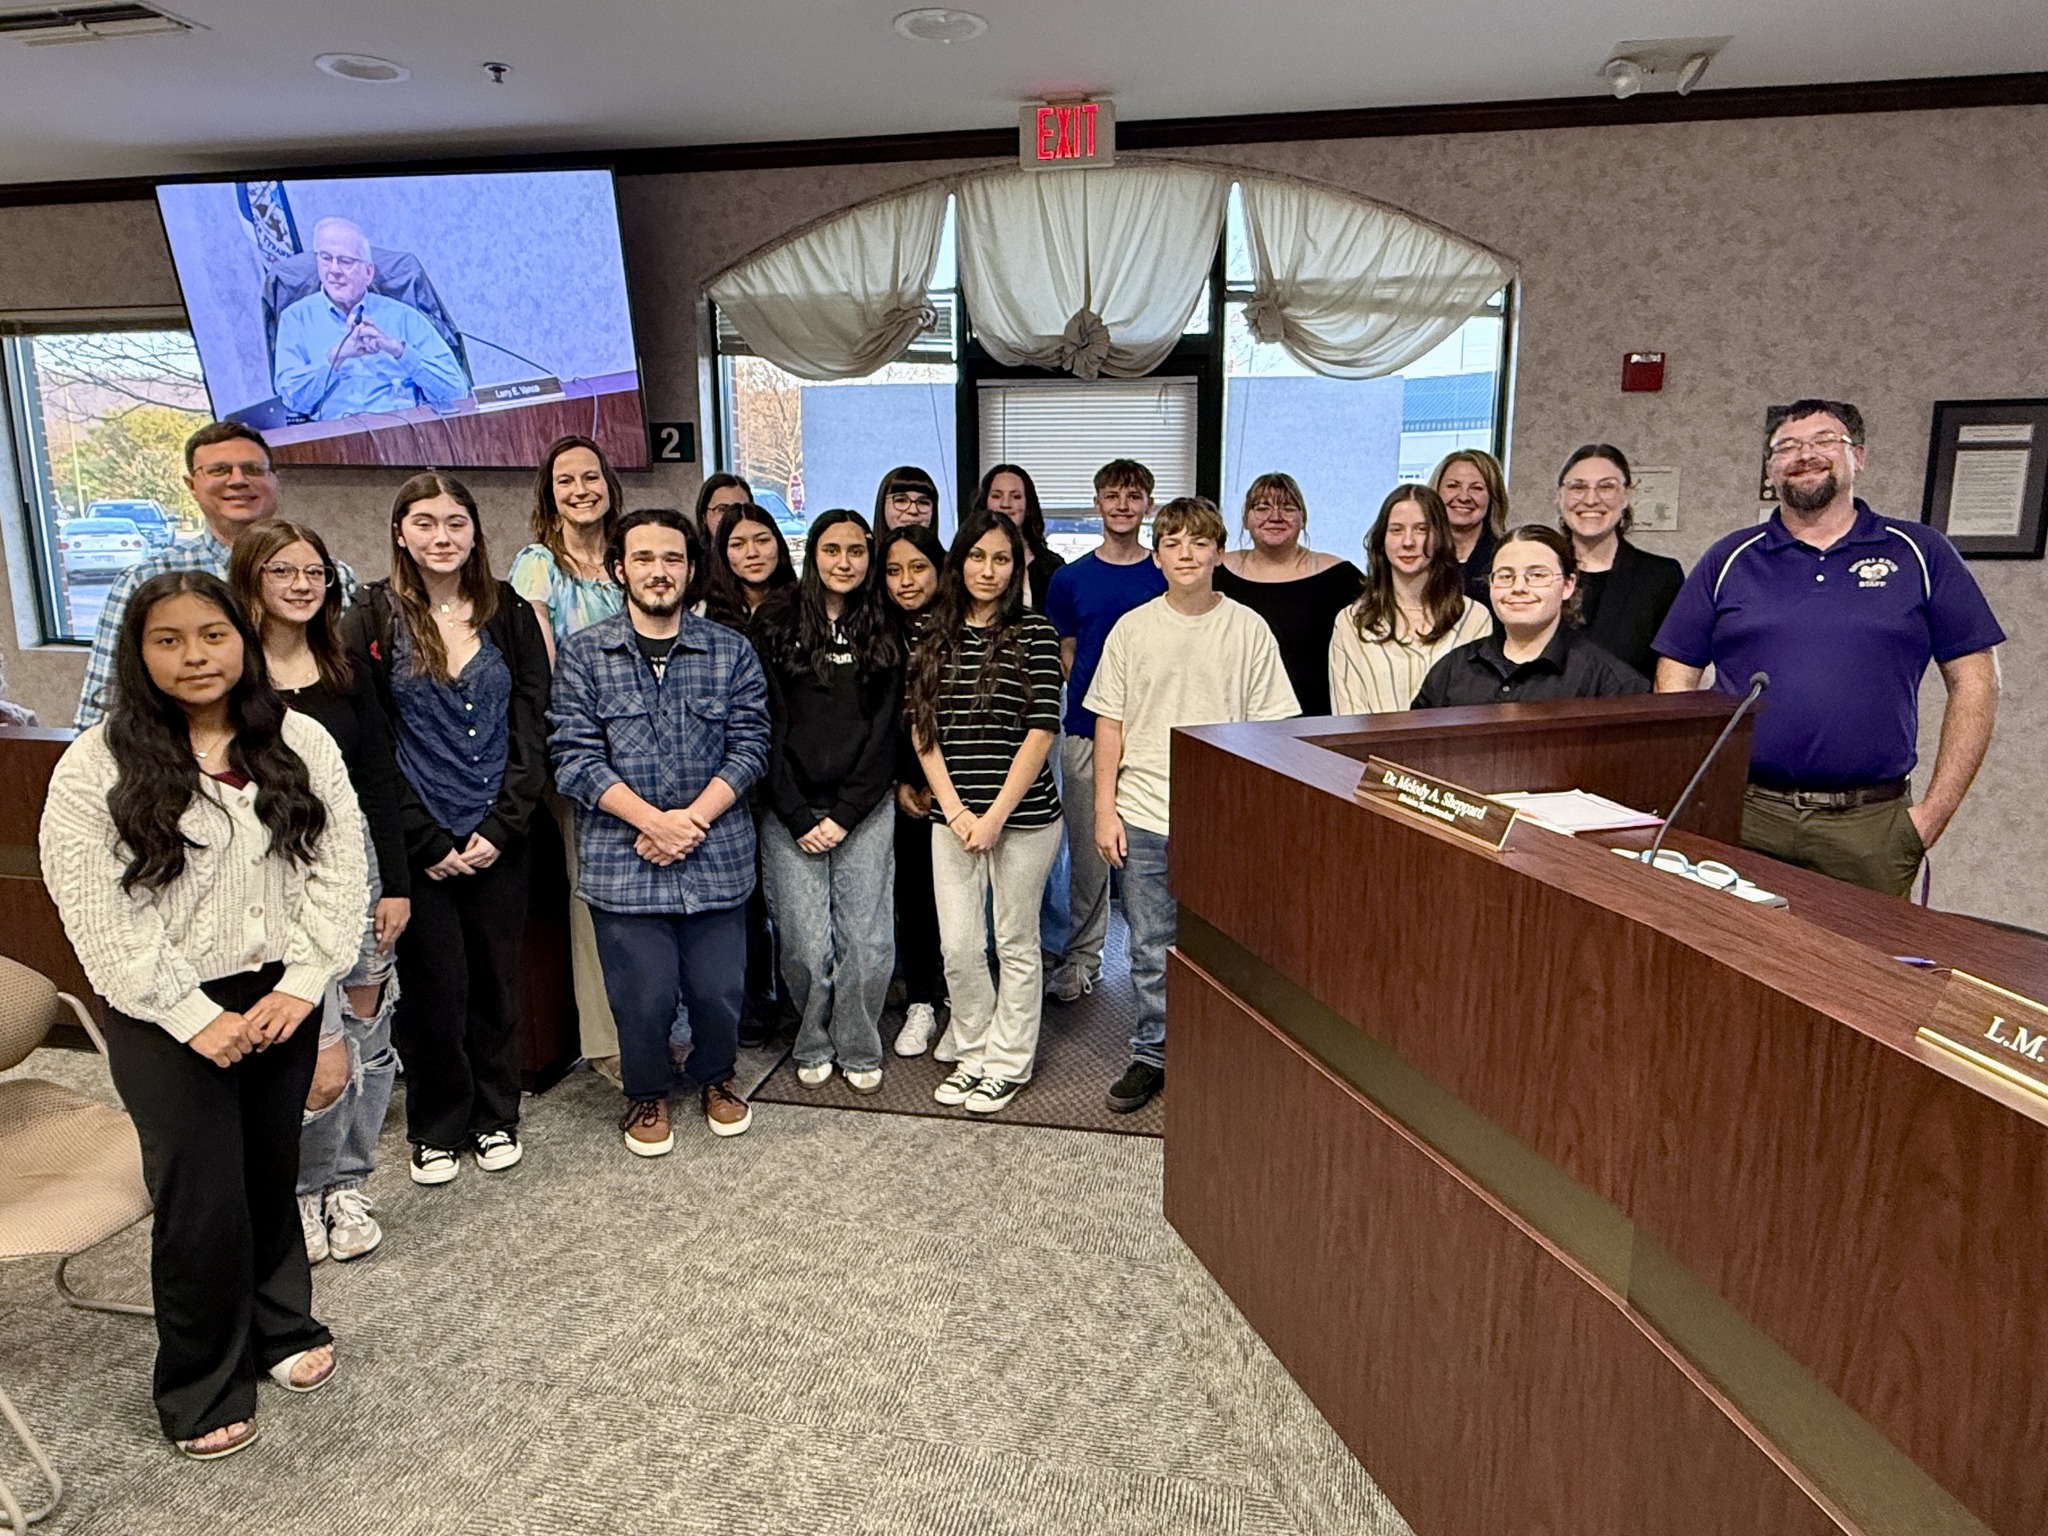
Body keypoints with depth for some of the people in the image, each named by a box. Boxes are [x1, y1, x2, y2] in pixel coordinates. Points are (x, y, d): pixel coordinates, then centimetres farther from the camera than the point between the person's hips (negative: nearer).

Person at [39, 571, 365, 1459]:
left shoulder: (301, 743, -1)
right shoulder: (97, 767, -10)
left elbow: (339, 868, -1)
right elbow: (95, 915, -11)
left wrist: (302, 983, -10)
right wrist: (194, 1016, -14)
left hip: (279, 998, 3)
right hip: (167, 1019, -2)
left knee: (272, 1176, 17)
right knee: (202, 1203, 5)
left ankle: (282, 1327, 41)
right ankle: (201, 1388, 27)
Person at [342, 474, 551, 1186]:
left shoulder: (509, 614, 5)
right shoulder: (373, 620, -2)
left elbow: (533, 730, 2)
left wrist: (500, 826, -8)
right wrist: (427, 842, -11)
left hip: (499, 841, 2)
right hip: (417, 845, -2)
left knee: (496, 980, 11)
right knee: (432, 988, 5)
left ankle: (496, 1118, 29)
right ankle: (437, 1128, 25)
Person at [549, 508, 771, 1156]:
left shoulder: (731, 651, 5)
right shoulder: (583, 655, 2)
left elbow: (750, 746, 0)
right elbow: (575, 757, -5)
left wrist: (691, 820, -12)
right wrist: (653, 820, -15)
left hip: (717, 856, 1)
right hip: (622, 862, -1)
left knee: (719, 989, 8)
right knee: (644, 996, 5)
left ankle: (714, 1076, 39)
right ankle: (647, 1093, 34)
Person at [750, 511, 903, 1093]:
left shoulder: (884, 634, 8)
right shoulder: (775, 624, 3)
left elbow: (885, 732, 3)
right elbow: (768, 727, -2)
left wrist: (846, 815, -5)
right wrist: (797, 818, -7)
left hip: (864, 809, 1)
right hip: (790, 812, -1)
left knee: (866, 939, 0)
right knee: (805, 944, 0)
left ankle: (859, 1050, 20)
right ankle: (814, 1045, 24)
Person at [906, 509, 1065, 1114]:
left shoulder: (1034, 633, -4)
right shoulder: (933, 637, 7)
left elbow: (1042, 730, -9)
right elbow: (920, 729, 4)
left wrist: (996, 815, -12)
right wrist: (955, 810, -7)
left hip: (1023, 814, -3)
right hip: (952, 816, 3)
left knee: (1015, 944, 9)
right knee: (958, 947, 7)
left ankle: (1009, 1063, 24)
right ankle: (974, 1053, 27)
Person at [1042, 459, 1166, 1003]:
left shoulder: (1169, 576, 4)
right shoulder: (1069, 579, 6)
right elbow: (1066, 658, 12)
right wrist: (1097, 695, -2)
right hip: (1087, 731, 1)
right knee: (1087, 851, 7)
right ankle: (1081, 958, 20)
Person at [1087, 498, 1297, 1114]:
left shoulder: (1248, 629, 0)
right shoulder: (1132, 629, 4)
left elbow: (1268, 728, 2)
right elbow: (1109, 725, 6)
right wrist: (1105, 809, 2)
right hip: (1144, 817, 1)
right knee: (1150, 950, 9)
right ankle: (1150, 1055, 25)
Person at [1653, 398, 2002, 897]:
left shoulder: (1919, 553, 7)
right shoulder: (1730, 558, 8)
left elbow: (1974, 681, 6)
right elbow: (1676, 679, 6)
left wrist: (1934, 812, -1)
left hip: (1871, 827, 0)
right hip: (1741, 818, 0)